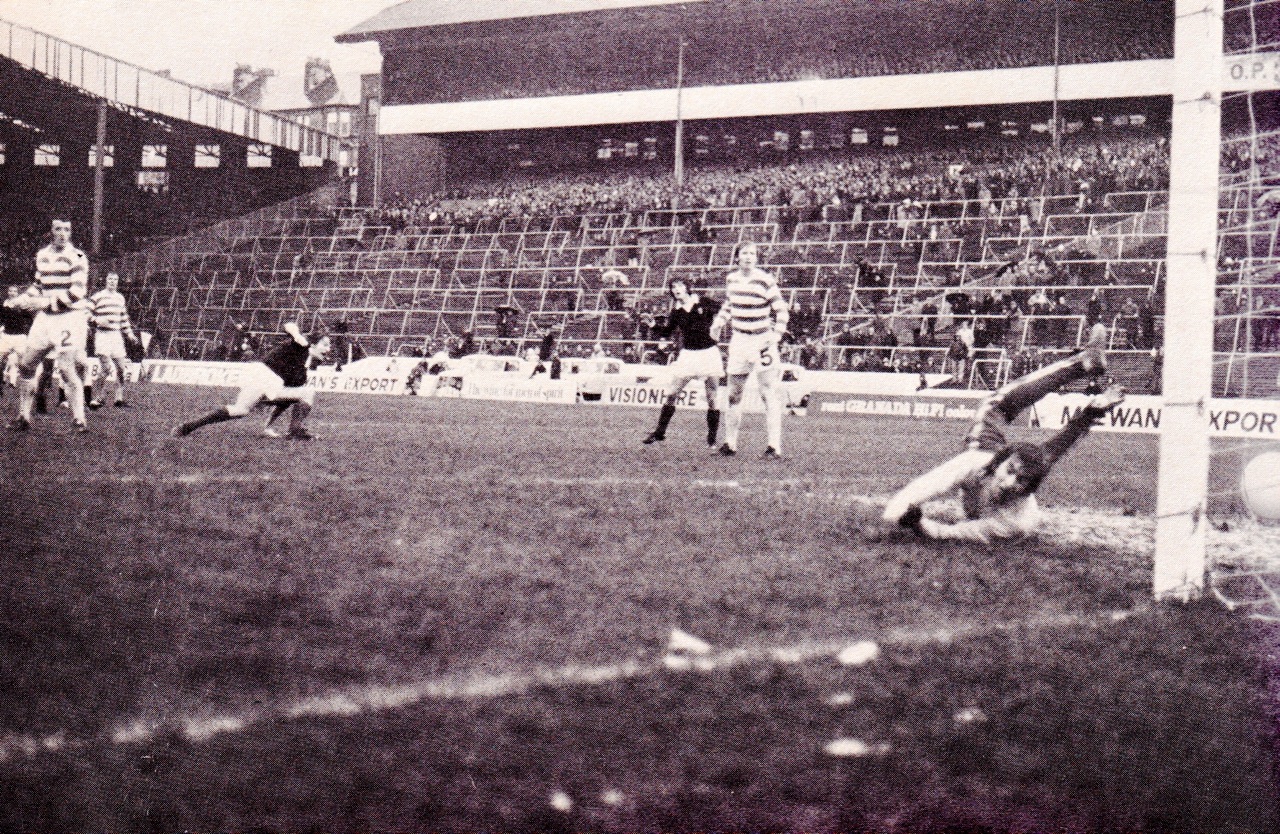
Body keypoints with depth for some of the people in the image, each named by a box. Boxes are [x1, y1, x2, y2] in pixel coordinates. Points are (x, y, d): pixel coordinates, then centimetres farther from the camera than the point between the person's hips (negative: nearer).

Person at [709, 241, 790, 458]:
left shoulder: (766, 281, -12)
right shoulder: (731, 279, 5)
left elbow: (781, 310, -7)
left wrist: (775, 335, -18)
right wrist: (718, 323, 7)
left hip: (762, 341, -5)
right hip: (739, 340, 6)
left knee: (770, 394, -7)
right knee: (734, 393, 10)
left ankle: (774, 446, -5)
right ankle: (730, 443, 20)